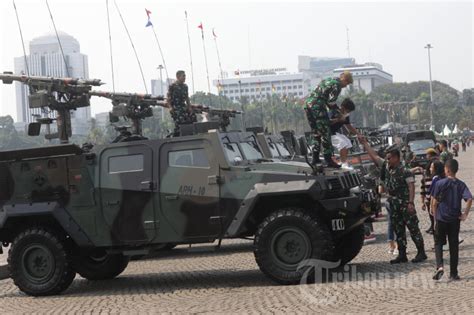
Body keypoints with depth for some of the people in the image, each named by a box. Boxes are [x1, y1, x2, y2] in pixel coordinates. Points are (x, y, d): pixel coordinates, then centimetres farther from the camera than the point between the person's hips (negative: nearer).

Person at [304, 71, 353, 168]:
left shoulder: (327, 80, 23)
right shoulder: (337, 84, -5)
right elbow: (331, 101, -12)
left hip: (308, 103, 9)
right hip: (317, 106, -9)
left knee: (315, 133, 17)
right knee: (325, 133, -3)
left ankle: (315, 158, 19)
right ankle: (328, 159, -2)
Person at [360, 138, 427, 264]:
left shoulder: (405, 171, -13)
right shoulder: (386, 166, 7)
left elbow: (411, 187, -17)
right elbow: (374, 156, 13)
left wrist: (410, 203, -24)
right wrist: (365, 143, 13)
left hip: (405, 204, -8)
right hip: (393, 204, 8)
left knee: (413, 228, -2)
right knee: (398, 230, 10)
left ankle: (421, 252, 3)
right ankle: (402, 255, 16)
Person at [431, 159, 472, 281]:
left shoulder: (440, 184, -7)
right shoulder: (461, 184, -1)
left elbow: (435, 203, -5)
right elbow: (469, 199, -15)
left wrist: (435, 218, 6)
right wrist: (465, 214, -6)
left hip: (441, 219, -2)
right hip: (455, 220, 2)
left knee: (438, 243, 9)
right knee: (454, 245, 10)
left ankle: (439, 266, -14)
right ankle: (453, 273, 12)